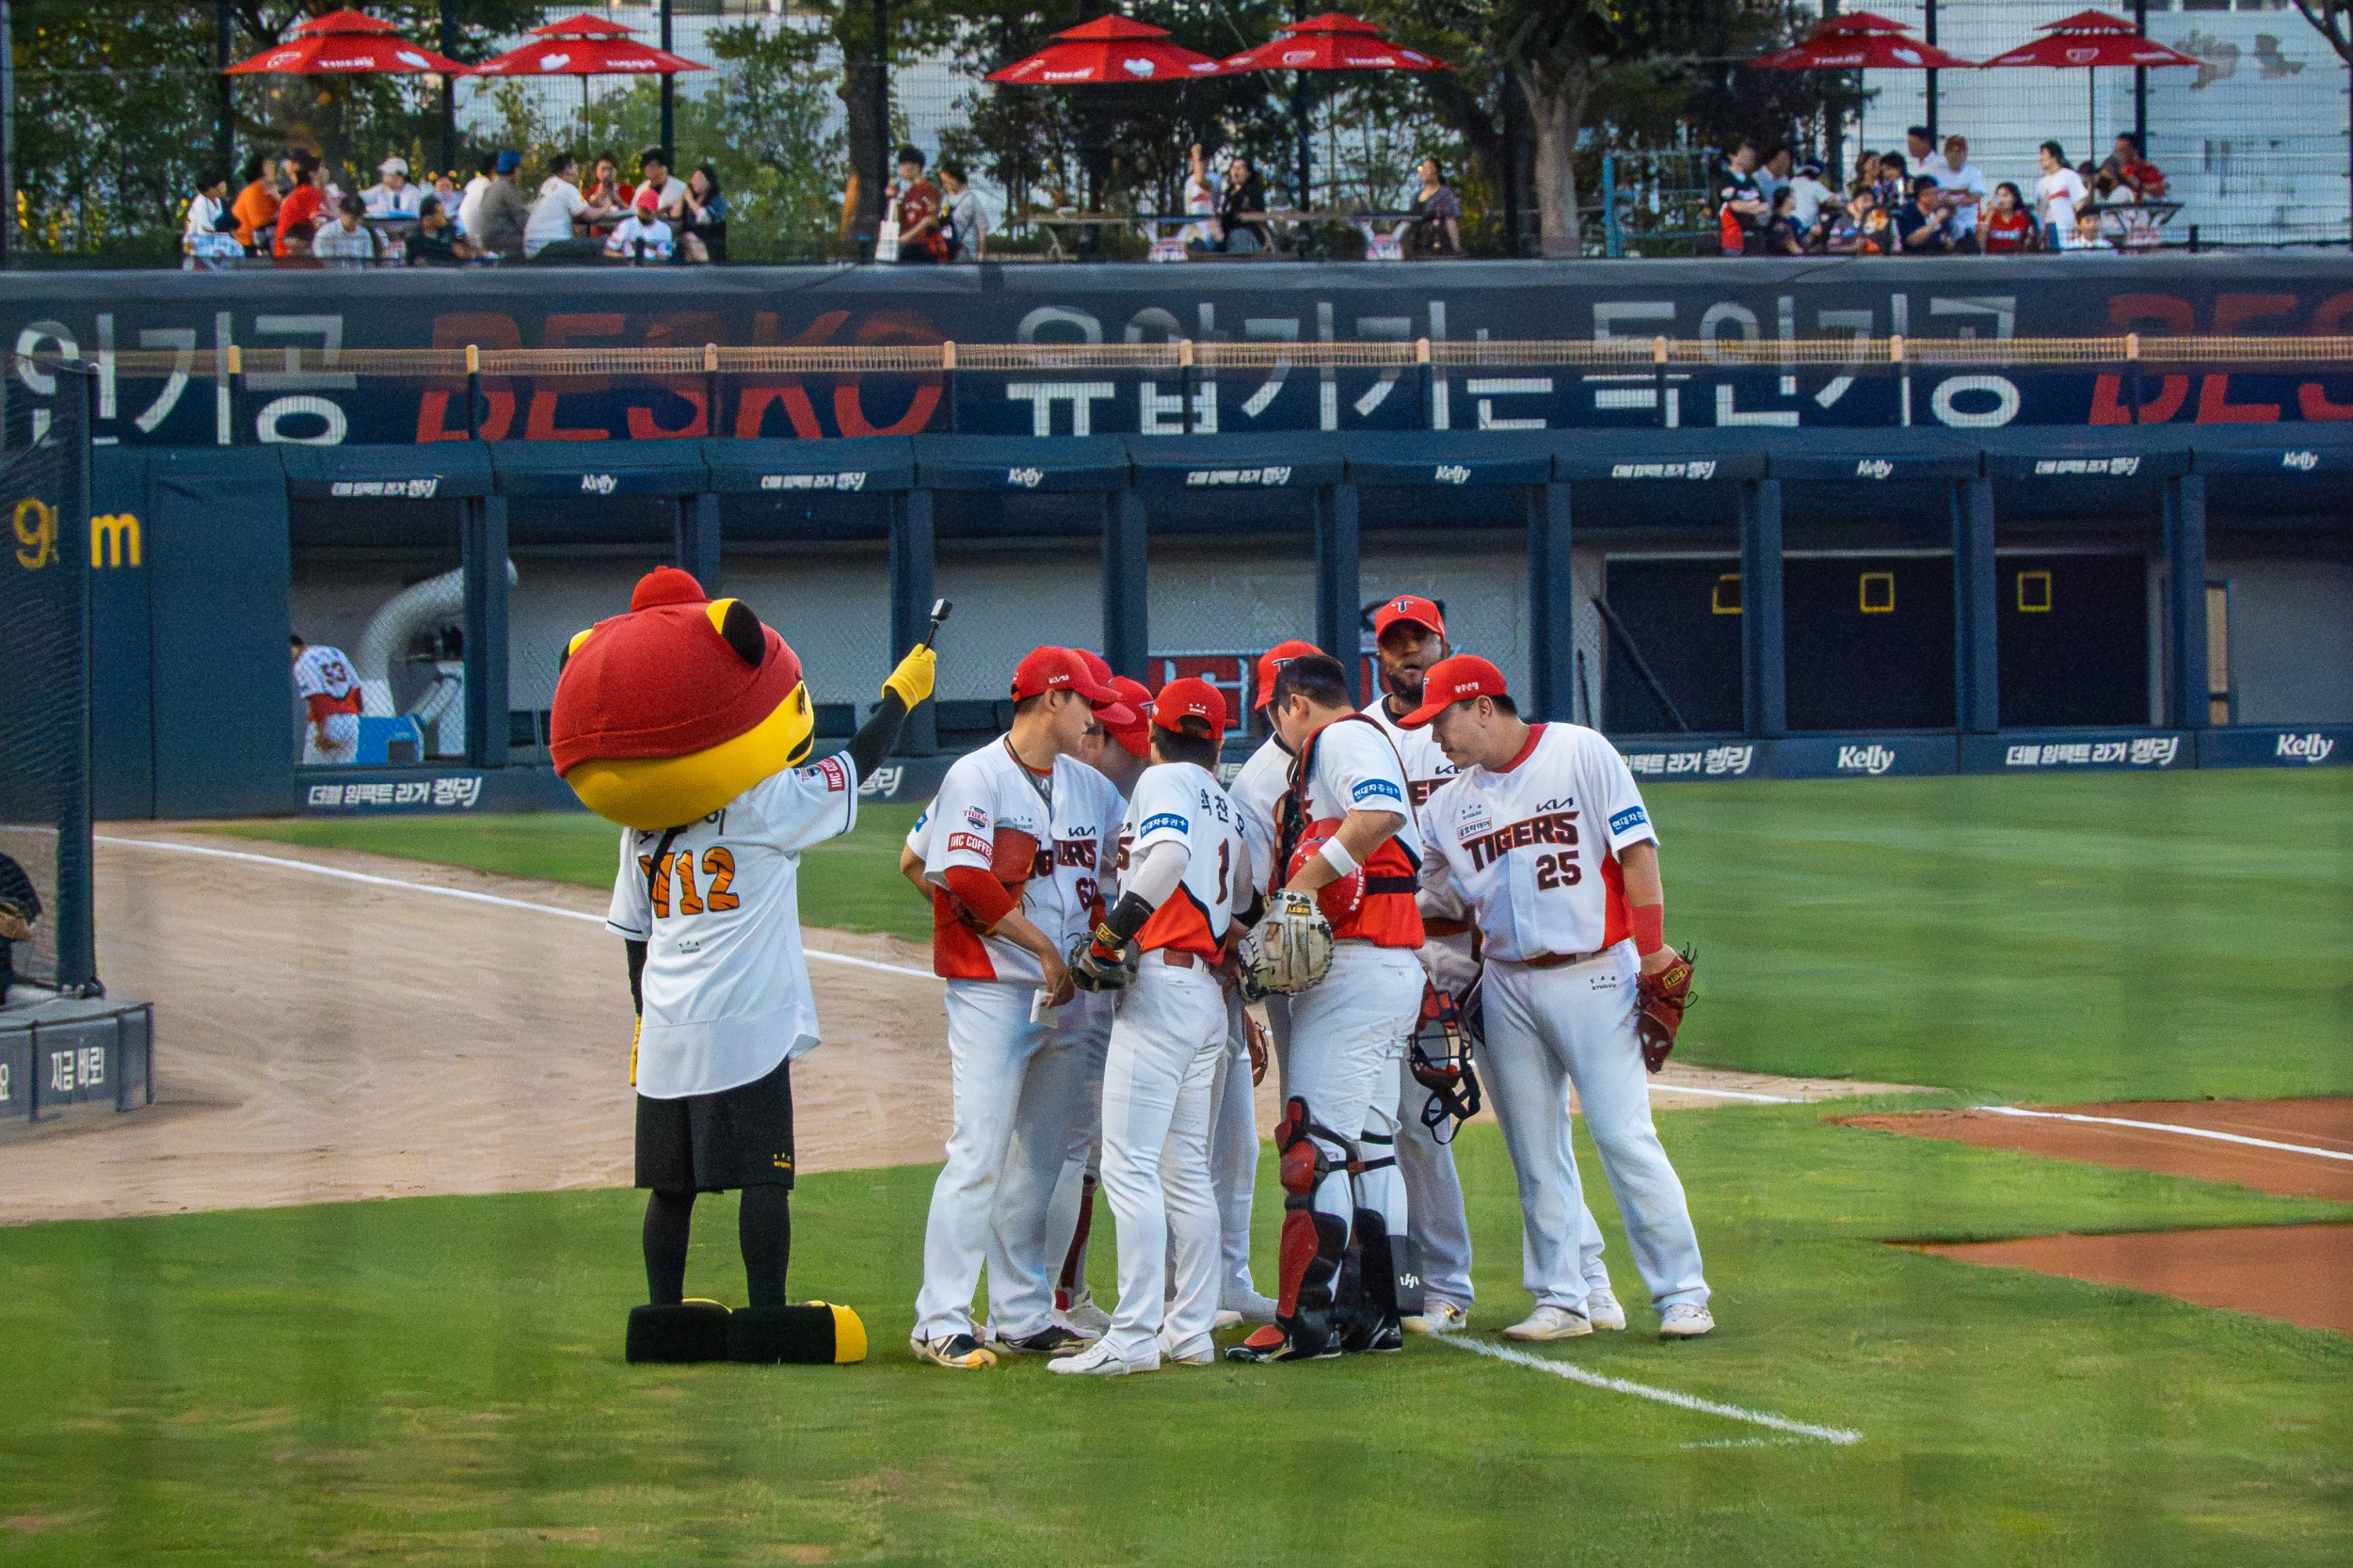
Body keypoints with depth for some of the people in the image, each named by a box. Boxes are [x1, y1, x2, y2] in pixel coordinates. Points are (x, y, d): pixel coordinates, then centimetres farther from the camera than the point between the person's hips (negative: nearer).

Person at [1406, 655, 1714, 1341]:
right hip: (1507, 988, 6)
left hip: (1593, 976, -6)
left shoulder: (1582, 754, -3)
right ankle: (1561, 1300, 11)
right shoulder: (1450, 803, 12)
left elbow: (1637, 853, -7)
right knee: (1534, 1154, 5)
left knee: (1624, 1136, -9)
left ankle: (1682, 1294, -5)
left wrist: (1654, 957, -14)